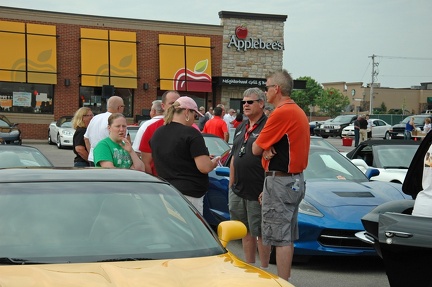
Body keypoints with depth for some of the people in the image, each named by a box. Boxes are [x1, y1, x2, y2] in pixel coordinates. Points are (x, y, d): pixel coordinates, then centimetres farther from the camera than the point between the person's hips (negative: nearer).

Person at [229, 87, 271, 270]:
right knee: (246, 231, 15)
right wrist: (231, 184, 17)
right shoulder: (241, 128, 15)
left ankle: (264, 270, 11)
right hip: (238, 191, 8)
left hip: (258, 192, -8)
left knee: (260, 233, 1)